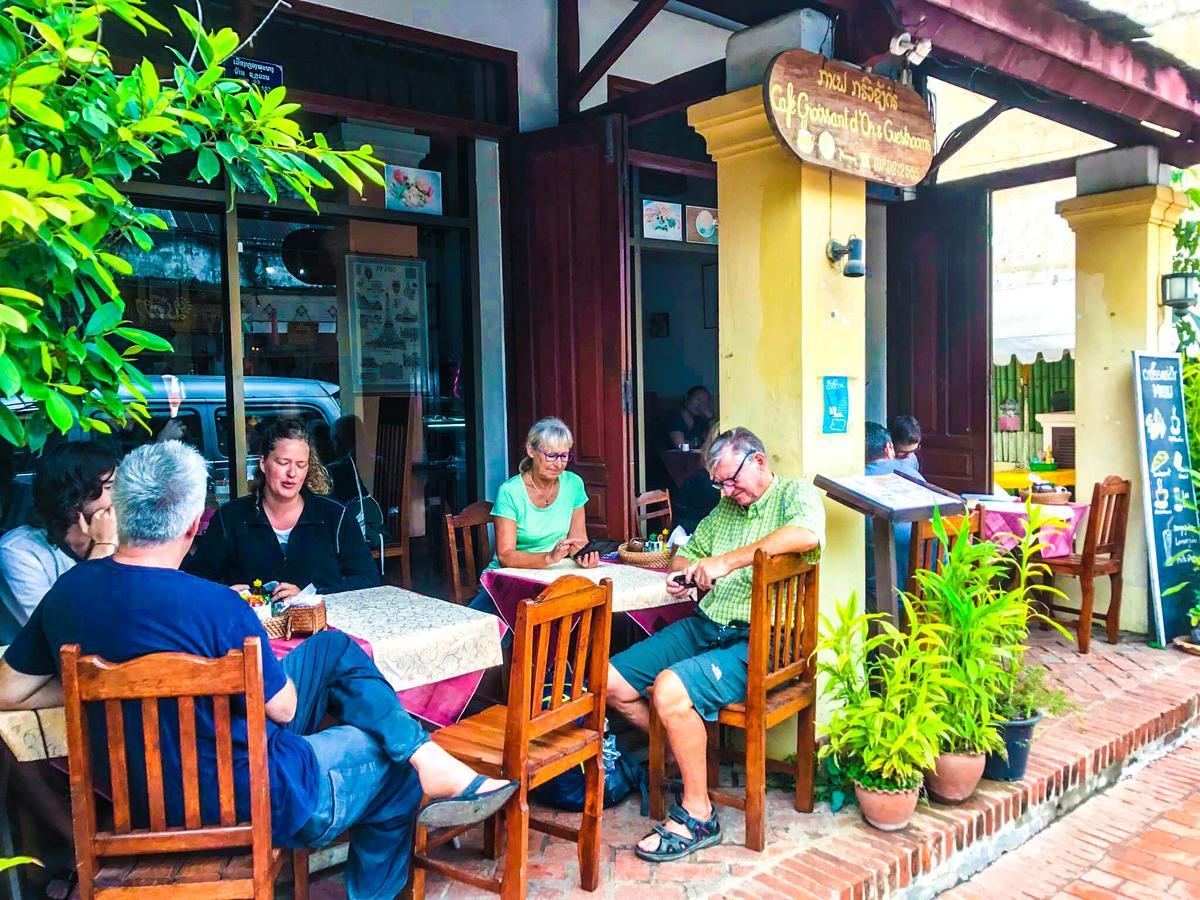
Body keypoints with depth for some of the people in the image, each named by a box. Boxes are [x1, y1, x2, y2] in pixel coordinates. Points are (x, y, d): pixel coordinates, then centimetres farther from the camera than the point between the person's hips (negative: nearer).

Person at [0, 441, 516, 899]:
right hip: (253, 804, -7)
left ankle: (430, 760, 15)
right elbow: (284, 709, -14)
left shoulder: (68, 590, -9)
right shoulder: (217, 607, -29)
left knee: (333, 648, 12)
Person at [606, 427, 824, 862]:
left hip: (757, 641, -8)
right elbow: (686, 552, 31)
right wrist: (683, 573, 5)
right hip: (704, 626, 8)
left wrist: (727, 561, -27)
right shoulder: (726, 508, 21)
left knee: (670, 688, -31)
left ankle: (698, 817, -13)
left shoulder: (796, 494, -2)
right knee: (611, 681, -3)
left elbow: (806, 535, -26)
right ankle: (682, 754, 16)